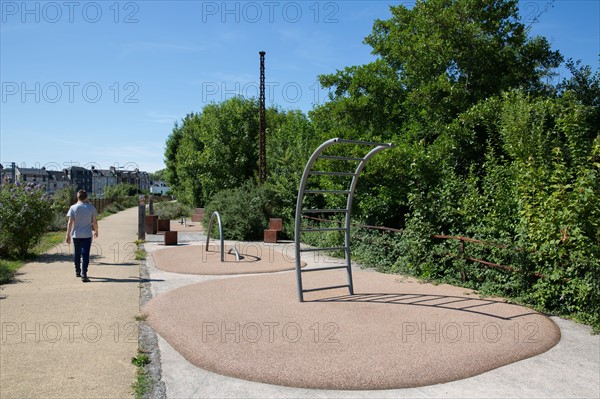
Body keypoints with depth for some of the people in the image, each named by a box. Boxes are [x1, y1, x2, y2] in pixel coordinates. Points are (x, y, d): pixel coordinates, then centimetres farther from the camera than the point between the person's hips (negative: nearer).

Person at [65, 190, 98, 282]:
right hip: (87, 235, -1)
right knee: (85, 254, -3)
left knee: (77, 254, 17)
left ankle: (77, 271, 31)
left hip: (76, 235, 2)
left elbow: (70, 223, -4)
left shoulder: (73, 208, -3)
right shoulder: (91, 207, -3)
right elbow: (94, 222, 2)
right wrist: (96, 231, 17)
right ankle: (84, 274, -11)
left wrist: (68, 234, 2)